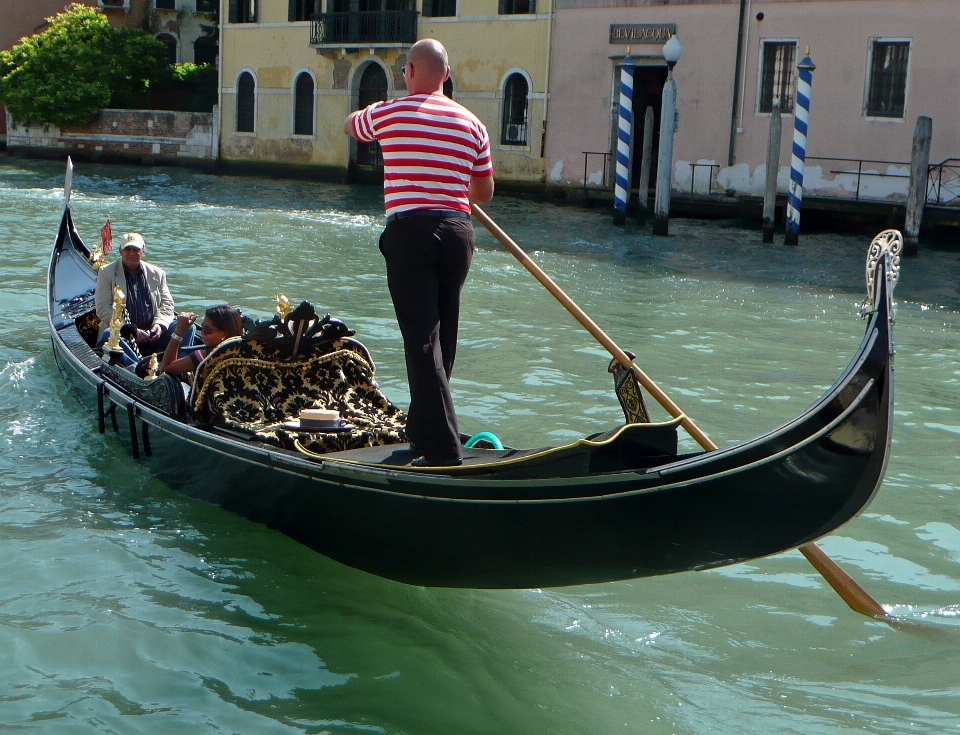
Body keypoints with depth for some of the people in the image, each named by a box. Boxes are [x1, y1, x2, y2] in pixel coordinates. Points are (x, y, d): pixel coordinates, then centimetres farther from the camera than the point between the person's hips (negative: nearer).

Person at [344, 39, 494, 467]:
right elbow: (484, 192, 14)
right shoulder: (471, 124, 9)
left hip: (409, 231, -4)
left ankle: (444, 451, -14)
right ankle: (422, 430, 30)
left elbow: (350, 126, 23)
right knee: (443, 339, 15)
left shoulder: (387, 113, 0)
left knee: (422, 340, -8)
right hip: (457, 231, 5)